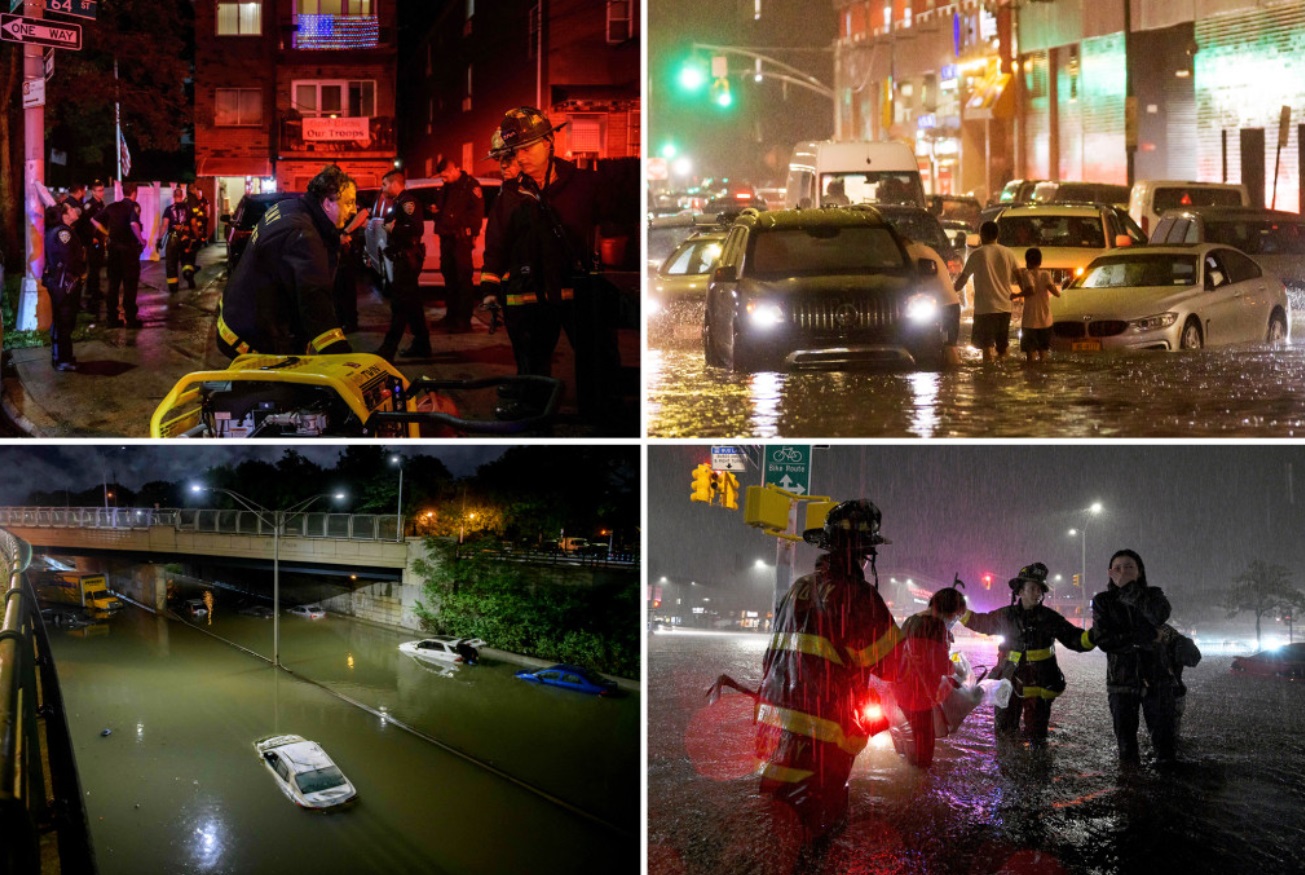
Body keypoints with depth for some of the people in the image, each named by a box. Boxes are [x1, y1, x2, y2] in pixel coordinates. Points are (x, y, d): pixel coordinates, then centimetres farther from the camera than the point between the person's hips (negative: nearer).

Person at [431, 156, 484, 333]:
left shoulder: (470, 185, -7)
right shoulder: (445, 187, 19)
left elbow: (477, 211, -12)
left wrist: (471, 232, -15)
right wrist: (436, 211, 9)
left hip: (461, 238, -9)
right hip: (446, 237, 9)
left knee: (463, 278, -7)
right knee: (449, 277, 13)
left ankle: (464, 320, -6)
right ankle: (452, 315, 21)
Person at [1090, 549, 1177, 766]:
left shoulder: (1153, 595, 4)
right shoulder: (1102, 601, 4)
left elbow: (1159, 616, -20)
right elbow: (1102, 639, -8)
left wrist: (1129, 589, -15)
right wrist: (1142, 638, -13)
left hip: (1155, 677, 0)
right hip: (1121, 680, 0)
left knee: (1164, 740, -2)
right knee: (1126, 741, 5)